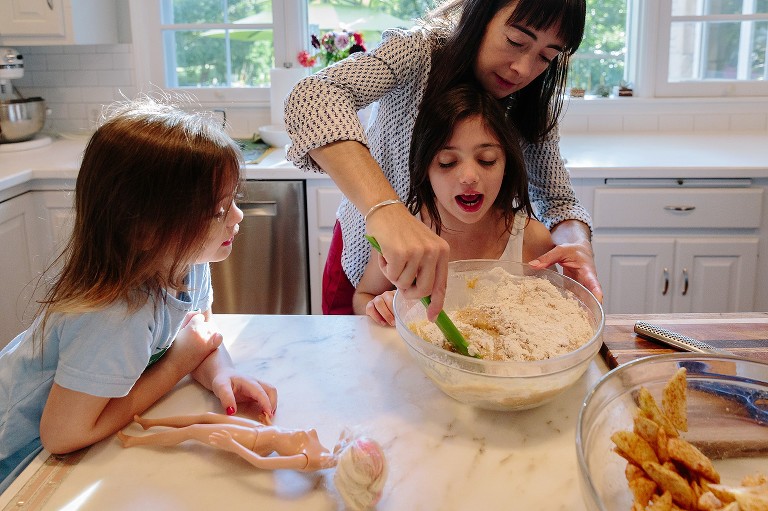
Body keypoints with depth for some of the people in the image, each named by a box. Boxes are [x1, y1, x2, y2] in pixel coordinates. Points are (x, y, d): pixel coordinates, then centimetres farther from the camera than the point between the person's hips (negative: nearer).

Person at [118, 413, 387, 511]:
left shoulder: (309, 460, -38)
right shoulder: (329, 455, -18)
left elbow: (260, 463, -36)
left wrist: (230, 443, -31)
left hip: (255, 441, -7)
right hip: (261, 430, 8)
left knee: (190, 431, 4)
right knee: (206, 417, 17)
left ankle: (133, 440, 26)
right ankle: (150, 422, 37)